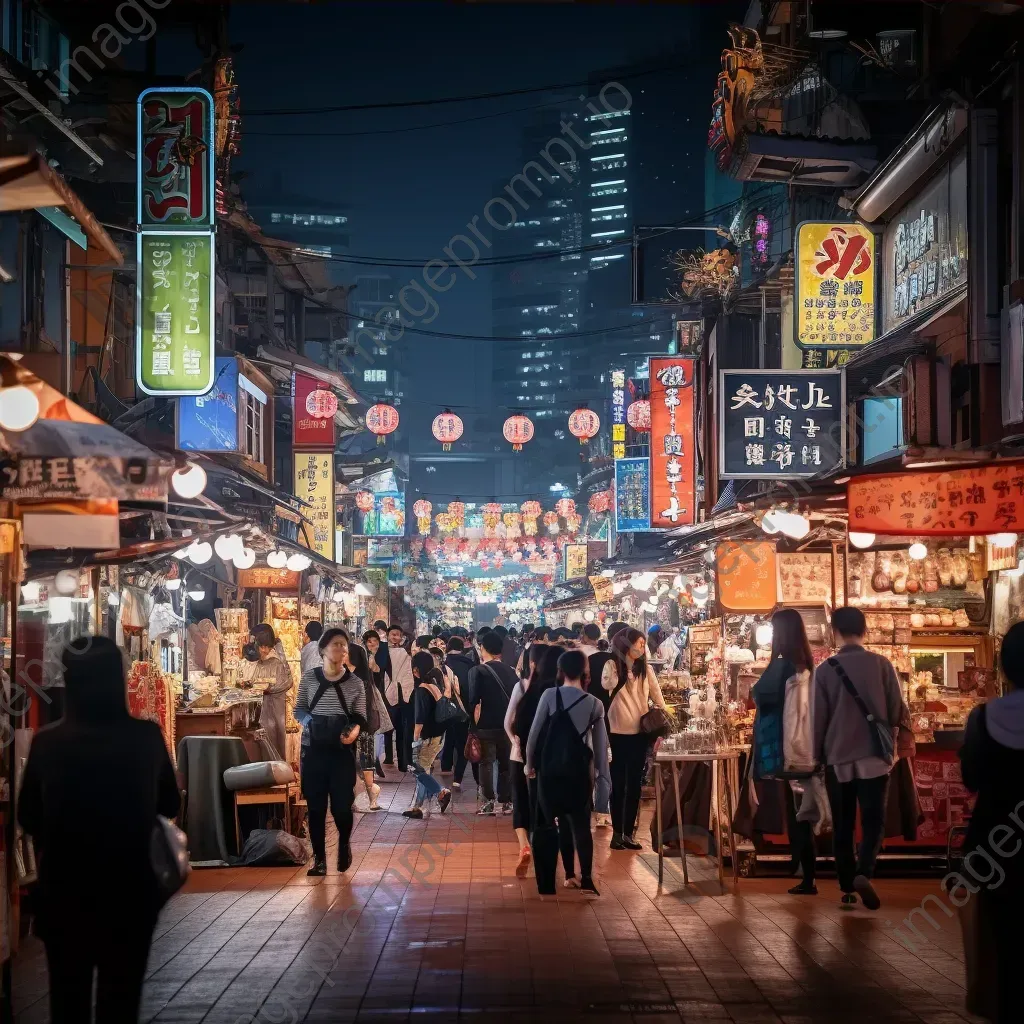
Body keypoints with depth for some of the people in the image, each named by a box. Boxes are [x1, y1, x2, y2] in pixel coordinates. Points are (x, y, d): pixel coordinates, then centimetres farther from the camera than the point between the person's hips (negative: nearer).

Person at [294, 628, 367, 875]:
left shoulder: (356, 683, 0)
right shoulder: (309, 678, 0)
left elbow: (361, 717, 3)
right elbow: (298, 709, 9)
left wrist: (354, 730, -19)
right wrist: (308, 721, -12)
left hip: (342, 750, -1)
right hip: (313, 749, 1)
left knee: (341, 805, -2)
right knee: (315, 805, 2)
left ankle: (344, 845, 29)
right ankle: (319, 857, 12)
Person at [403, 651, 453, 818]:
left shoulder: (422, 689, -15)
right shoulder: (436, 684, 10)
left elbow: (420, 718, -18)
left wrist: (415, 738, -14)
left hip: (427, 736, -9)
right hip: (438, 734, 9)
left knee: (419, 769, -2)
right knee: (422, 769, 11)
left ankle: (441, 793, -9)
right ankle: (417, 807, 14)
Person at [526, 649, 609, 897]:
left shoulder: (549, 695, -6)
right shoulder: (595, 704, -1)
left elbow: (535, 732, -4)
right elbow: (601, 745, 1)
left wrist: (530, 763, 9)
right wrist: (603, 778, 7)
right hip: (580, 768, 0)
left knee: (562, 821, 13)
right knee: (581, 823, 3)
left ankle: (570, 874, 17)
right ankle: (586, 879, -8)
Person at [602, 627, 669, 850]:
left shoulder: (646, 669, 8)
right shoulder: (612, 665, -3)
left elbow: (657, 697, 7)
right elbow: (607, 684, -24)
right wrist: (622, 662, -18)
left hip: (640, 732, 3)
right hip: (618, 731, -3)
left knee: (634, 783, 7)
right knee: (618, 782, 3)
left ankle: (628, 832, 13)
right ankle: (617, 832, 9)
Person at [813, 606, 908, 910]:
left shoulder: (825, 670, -4)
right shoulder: (881, 664, -5)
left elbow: (817, 718, -1)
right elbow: (898, 713, -2)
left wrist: (817, 755, 11)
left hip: (838, 759, 1)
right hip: (874, 757, -1)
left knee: (842, 825, 11)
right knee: (873, 820, 4)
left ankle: (847, 886, 11)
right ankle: (863, 873, -17)